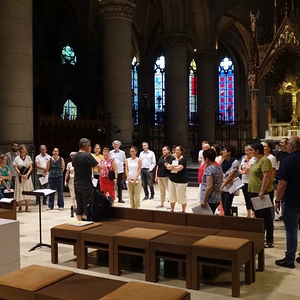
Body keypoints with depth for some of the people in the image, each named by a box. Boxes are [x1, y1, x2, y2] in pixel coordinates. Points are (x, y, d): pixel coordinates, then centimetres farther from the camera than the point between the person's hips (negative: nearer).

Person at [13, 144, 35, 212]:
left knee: (27, 191, 2)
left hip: (27, 177, 2)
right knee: (19, 191, -2)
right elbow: (15, 168, -4)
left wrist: (27, 175, -10)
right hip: (20, 177, -2)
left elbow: (31, 167, 4)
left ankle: (27, 207, 9)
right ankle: (20, 207, 7)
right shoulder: (17, 158, 0)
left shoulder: (28, 157, 7)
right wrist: (21, 175, -15)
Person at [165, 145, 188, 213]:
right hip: (172, 180, 6)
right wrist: (175, 165, -14)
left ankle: (183, 211, 10)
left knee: (181, 197, -1)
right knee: (171, 196, 9)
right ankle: (172, 210, 21)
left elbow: (178, 168, -19)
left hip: (181, 181, -6)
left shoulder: (183, 160, -7)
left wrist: (171, 166, -3)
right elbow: (168, 167, 1)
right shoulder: (173, 159, 11)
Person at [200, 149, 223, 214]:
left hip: (209, 200, -9)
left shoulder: (209, 169, -16)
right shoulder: (219, 168, 11)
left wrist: (204, 200, -19)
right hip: (217, 199, 9)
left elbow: (209, 186, -23)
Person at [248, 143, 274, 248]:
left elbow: (267, 176, -23)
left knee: (266, 216, -2)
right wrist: (252, 190, 19)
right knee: (258, 216, 16)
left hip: (263, 193, -10)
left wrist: (262, 191, -27)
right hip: (255, 192, 10)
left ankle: (269, 241, 6)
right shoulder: (256, 160, 14)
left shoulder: (265, 160, -16)